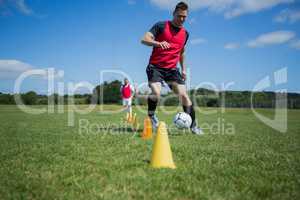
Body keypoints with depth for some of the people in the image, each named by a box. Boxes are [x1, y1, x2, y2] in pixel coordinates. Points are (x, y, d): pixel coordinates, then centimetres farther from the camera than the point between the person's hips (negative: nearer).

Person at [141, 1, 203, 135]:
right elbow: (144, 40, -13)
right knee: (156, 93, -25)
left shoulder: (185, 33, 13)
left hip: (172, 69, 5)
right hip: (155, 67, -4)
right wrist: (158, 43, -31)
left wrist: (183, 68, 23)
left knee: (184, 95, -6)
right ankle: (151, 116, 4)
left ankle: (193, 126, 2)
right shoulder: (161, 26, -4)